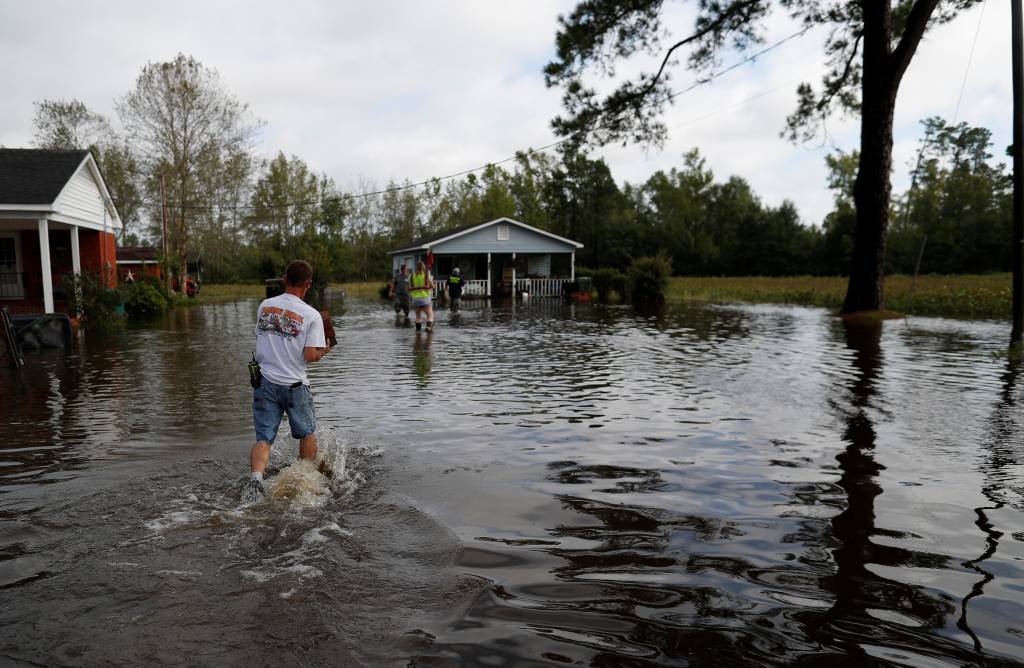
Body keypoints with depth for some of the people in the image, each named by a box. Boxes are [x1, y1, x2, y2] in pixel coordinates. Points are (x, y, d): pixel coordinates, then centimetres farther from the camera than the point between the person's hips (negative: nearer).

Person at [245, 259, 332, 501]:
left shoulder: (264, 306, 3)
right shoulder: (311, 315, -11)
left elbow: (262, 338, 14)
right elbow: (311, 356, -15)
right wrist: (324, 351, 5)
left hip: (264, 382, 3)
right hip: (294, 384, -3)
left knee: (263, 438, 6)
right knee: (307, 434, 19)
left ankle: (256, 477, -17)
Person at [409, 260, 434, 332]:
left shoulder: (412, 276, 3)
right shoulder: (427, 275, -1)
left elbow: (410, 288, 4)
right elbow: (433, 287, 4)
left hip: (415, 298, 3)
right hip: (425, 298, -3)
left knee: (417, 315, 20)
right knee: (430, 315, 0)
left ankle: (418, 329, 16)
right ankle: (429, 327, -23)